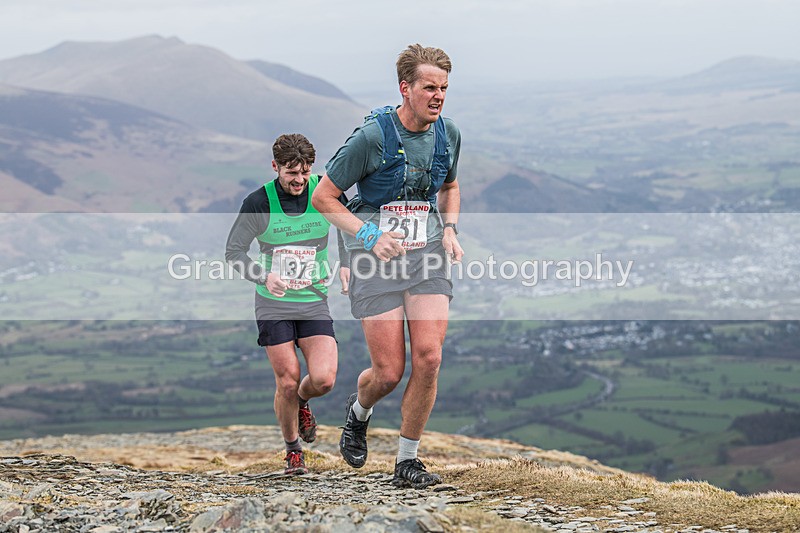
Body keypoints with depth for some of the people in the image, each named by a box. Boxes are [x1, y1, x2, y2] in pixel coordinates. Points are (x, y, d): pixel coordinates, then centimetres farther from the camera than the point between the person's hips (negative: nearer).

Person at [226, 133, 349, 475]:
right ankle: (293, 450, 19)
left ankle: (302, 401, 25)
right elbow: (233, 251, -5)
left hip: (314, 302, 1)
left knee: (323, 379, -13)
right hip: (273, 305, -1)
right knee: (288, 381, -5)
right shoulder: (258, 203, -11)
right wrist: (264, 276, -23)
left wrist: (346, 263, -1)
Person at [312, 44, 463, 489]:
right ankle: (359, 411, 33)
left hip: (428, 255, 4)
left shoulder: (449, 134, 4)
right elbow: (323, 197, -5)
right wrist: (368, 234, -15)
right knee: (389, 372, -5)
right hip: (378, 257, -4)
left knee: (429, 358, -11)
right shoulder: (372, 136, -12)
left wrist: (450, 228, 7)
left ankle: (407, 460, 4)